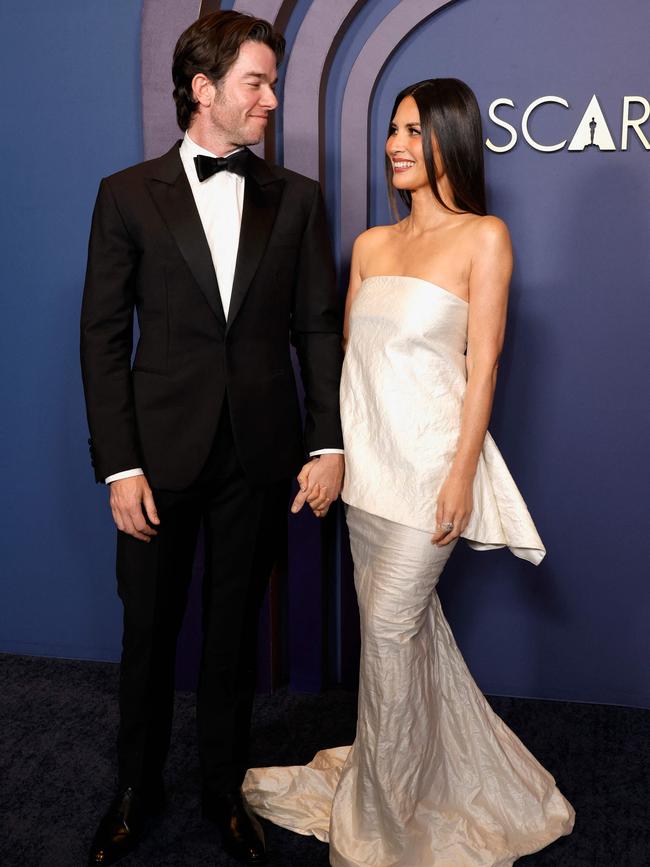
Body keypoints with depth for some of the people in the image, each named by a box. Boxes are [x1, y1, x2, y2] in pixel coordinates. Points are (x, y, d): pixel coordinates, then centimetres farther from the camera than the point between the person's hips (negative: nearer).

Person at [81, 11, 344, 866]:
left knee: (234, 628, 14)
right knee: (148, 628, 12)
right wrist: (120, 465, -9)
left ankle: (224, 788, 34)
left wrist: (329, 443, -5)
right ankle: (137, 788, 35)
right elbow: (103, 337, -3)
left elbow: (319, 325, 4)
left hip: (260, 454, 1)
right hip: (162, 450, -1)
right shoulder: (128, 194, 0)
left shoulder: (297, 198, 5)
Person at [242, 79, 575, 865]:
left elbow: (482, 363, -9)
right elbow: (349, 352, 12)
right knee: (408, 622, 16)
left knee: (390, 627, 0)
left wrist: (463, 471, -14)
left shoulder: (483, 238, -6)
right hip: (365, 458, 6)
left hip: (428, 459, -6)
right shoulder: (370, 244, 10)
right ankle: (454, 775, 38)